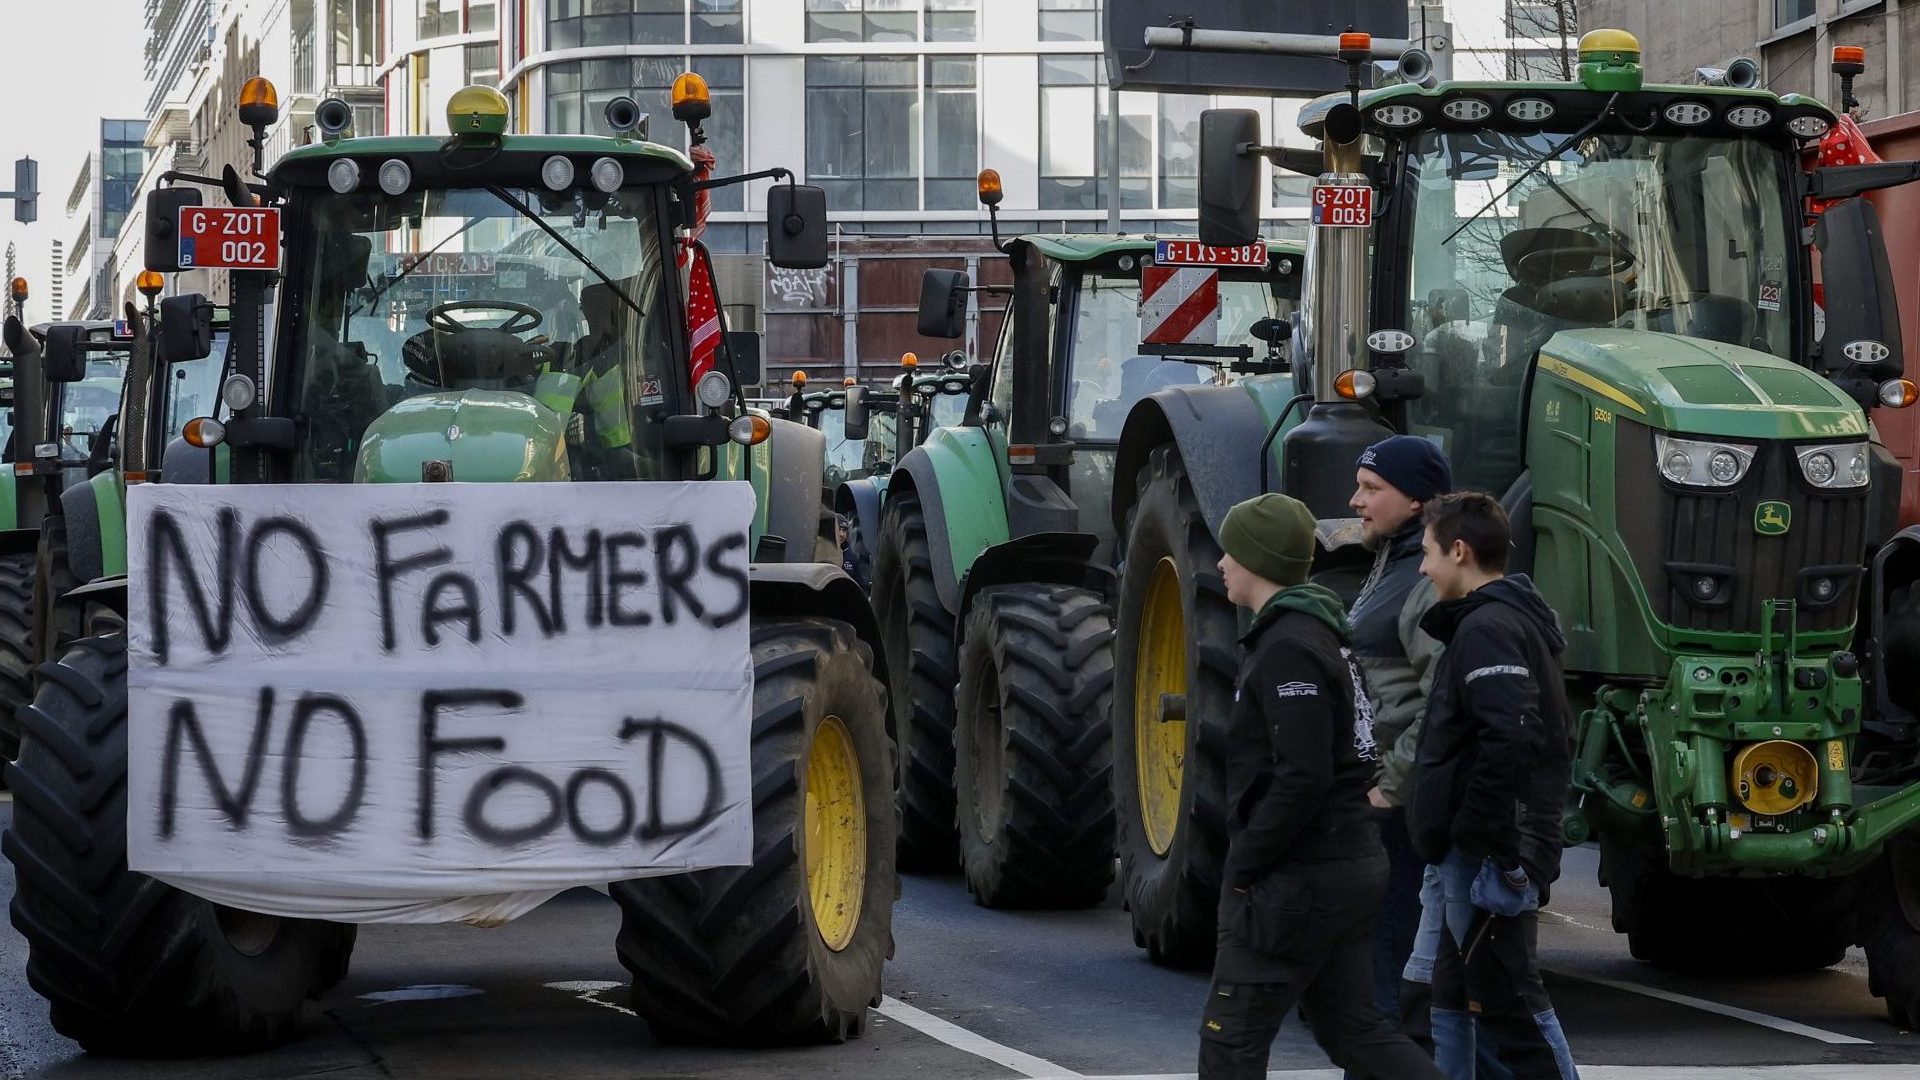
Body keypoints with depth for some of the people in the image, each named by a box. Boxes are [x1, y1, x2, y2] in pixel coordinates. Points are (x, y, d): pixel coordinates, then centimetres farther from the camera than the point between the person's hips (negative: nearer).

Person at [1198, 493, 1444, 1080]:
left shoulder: (1288, 648, -17)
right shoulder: (1318, 631, 14)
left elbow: (1302, 778, -25)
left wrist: (1242, 864, -16)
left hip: (1298, 878, -10)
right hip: (1352, 863, 10)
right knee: (1350, 1026, 14)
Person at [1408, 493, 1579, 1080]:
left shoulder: (1486, 628, -15)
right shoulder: (1515, 619, 17)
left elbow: (1511, 739, -28)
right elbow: (1544, 737, 22)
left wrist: (1478, 837, -24)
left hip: (1486, 855, -11)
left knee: (1510, 1001, -7)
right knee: (1452, 1001, 17)